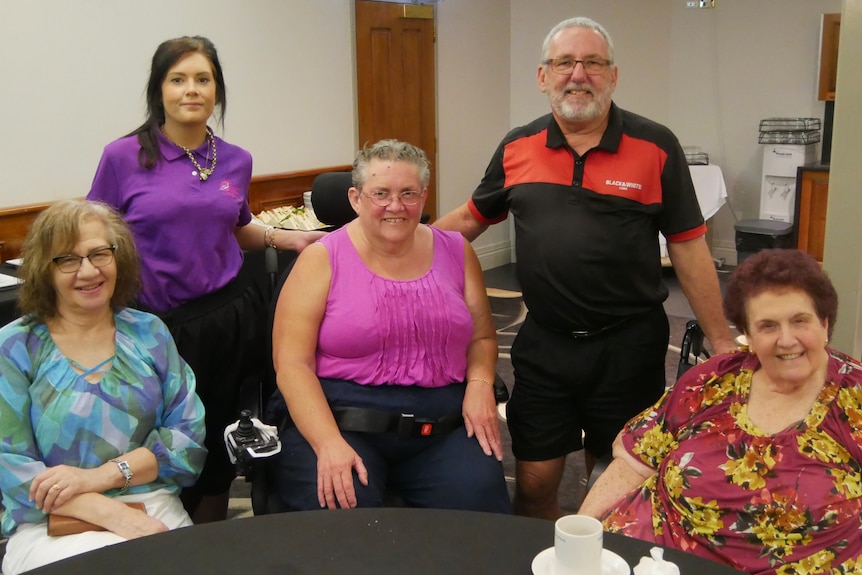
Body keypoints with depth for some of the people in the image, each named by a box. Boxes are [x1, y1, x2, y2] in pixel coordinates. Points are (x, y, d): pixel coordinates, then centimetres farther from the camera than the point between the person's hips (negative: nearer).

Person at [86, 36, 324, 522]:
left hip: (227, 315, 3)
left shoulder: (236, 161, 4)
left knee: (218, 445, 12)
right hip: (157, 324, -3)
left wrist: (284, 237, 2)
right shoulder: (124, 157, -7)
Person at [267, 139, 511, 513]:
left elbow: (482, 337, 20)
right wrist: (329, 443, -18)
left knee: (480, 504, -23)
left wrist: (480, 385, -2)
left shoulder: (455, 252, 11)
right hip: (338, 419, -3)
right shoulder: (321, 259, 0)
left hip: (443, 427, 4)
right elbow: (292, 364, -5)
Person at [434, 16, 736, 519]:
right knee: (534, 485, 9)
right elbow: (471, 219, 14)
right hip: (544, 343, 2)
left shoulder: (656, 147, -4)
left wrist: (721, 340, -2)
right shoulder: (517, 148, 3)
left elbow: (689, 248, -2)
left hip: (629, 344, -1)